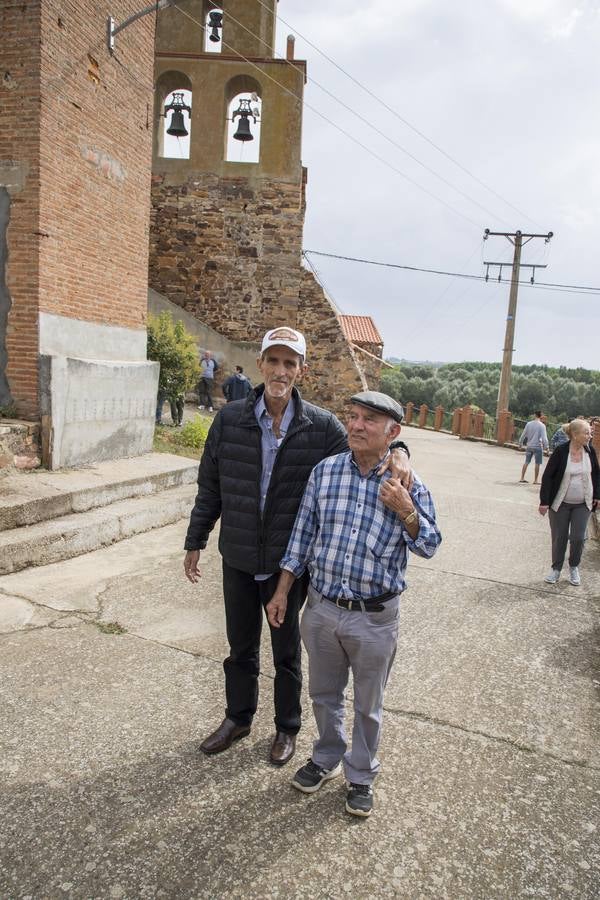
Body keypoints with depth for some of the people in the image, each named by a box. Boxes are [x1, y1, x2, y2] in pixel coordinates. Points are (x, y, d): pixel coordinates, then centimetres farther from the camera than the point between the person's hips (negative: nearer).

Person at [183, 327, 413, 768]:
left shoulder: (321, 426, -13)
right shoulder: (230, 418, -7)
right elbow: (210, 486, 1)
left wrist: (396, 450, -25)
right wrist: (195, 542, 6)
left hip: (289, 561, -2)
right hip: (238, 558, 2)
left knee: (286, 650, 18)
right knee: (241, 646, 22)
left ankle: (287, 727, 41)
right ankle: (238, 718, 45)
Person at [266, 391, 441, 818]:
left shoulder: (407, 484, -10)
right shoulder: (325, 471, -5)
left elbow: (429, 546, -3)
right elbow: (302, 534, 3)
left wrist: (406, 510, -22)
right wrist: (282, 592, 5)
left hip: (375, 617, -2)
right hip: (322, 607, 3)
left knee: (368, 706, 17)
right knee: (324, 694, 22)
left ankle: (361, 775, 41)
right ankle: (327, 757, 48)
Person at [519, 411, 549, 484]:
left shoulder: (529, 424, 3)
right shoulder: (542, 425, -9)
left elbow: (523, 434, 9)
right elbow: (544, 437, -13)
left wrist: (520, 443, 20)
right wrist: (546, 446, -6)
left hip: (529, 446, 4)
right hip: (538, 447, -4)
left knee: (526, 462, 12)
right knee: (537, 464, 4)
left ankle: (522, 478, 15)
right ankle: (535, 480, 7)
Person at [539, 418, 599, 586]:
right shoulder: (561, 451, -16)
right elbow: (547, 476, -12)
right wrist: (544, 501, -13)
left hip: (582, 504, 3)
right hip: (560, 503, -2)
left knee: (578, 538, 2)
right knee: (559, 538, 6)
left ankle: (574, 567, 26)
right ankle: (556, 568, 25)